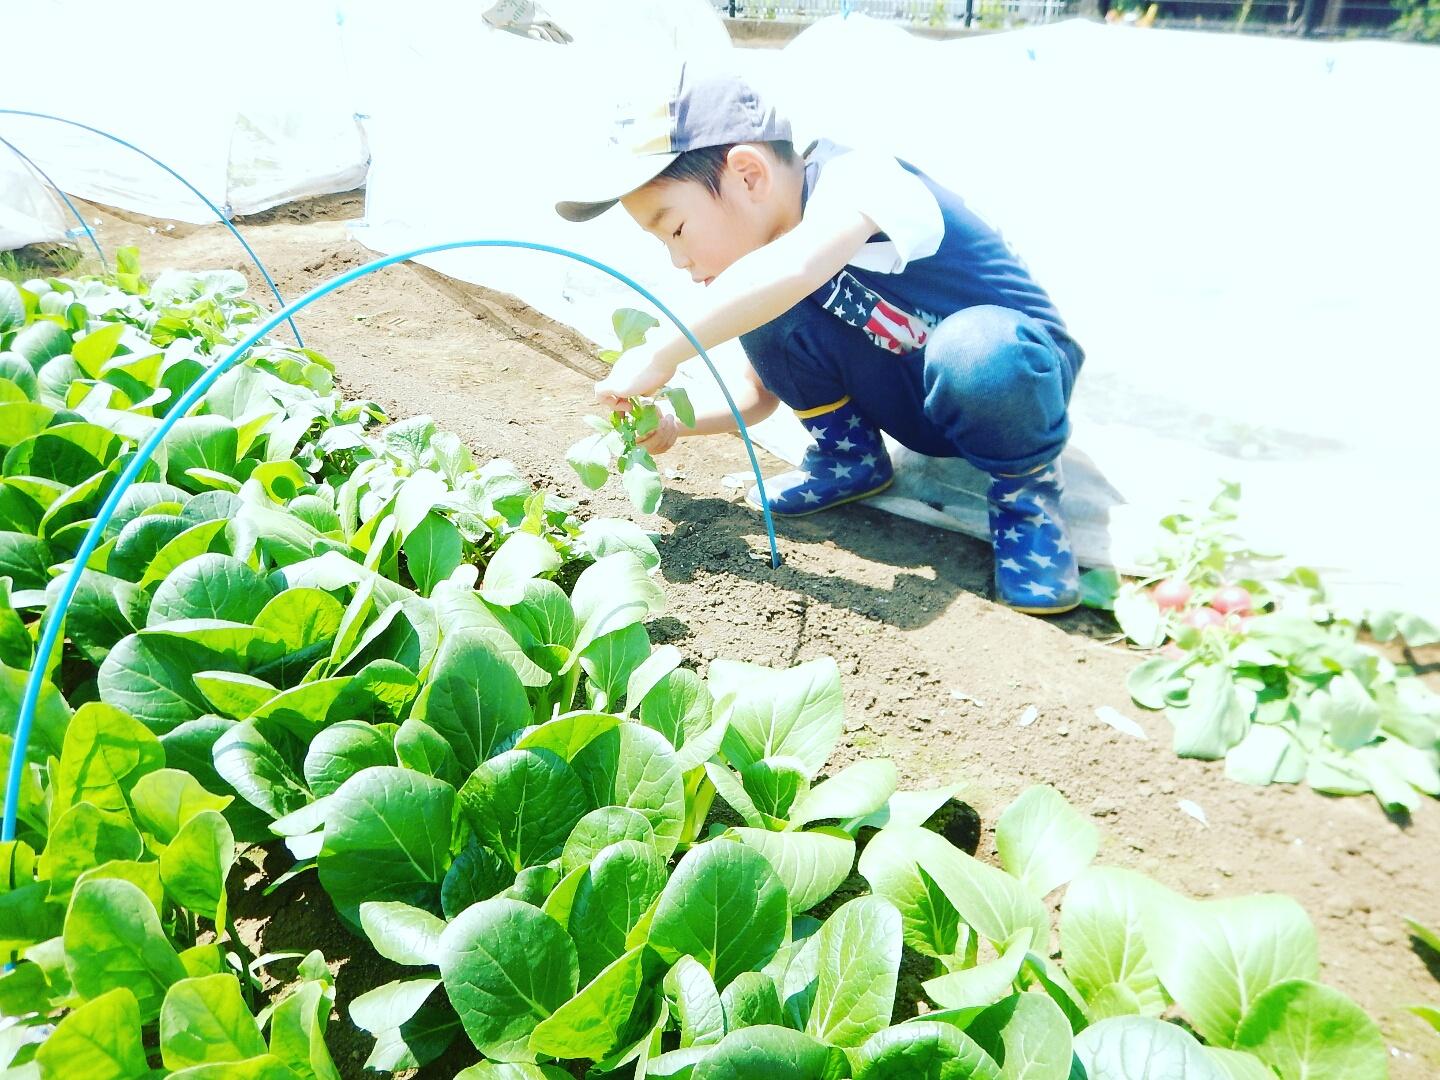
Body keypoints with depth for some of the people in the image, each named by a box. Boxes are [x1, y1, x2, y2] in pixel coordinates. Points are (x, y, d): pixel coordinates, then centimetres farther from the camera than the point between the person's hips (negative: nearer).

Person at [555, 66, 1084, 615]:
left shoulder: (852, 178, -27)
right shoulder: (759, 259, -3)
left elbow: (795, 267, -50)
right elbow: (759, 389, 4)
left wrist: (660, 354, -42)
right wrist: (675, 419, -13)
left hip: (1009, 375, -6)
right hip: (907, 401, 6)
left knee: (974, 353, -41)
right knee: (764, 309, -15)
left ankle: (1026, 485, -11)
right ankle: (848, 455, 5)